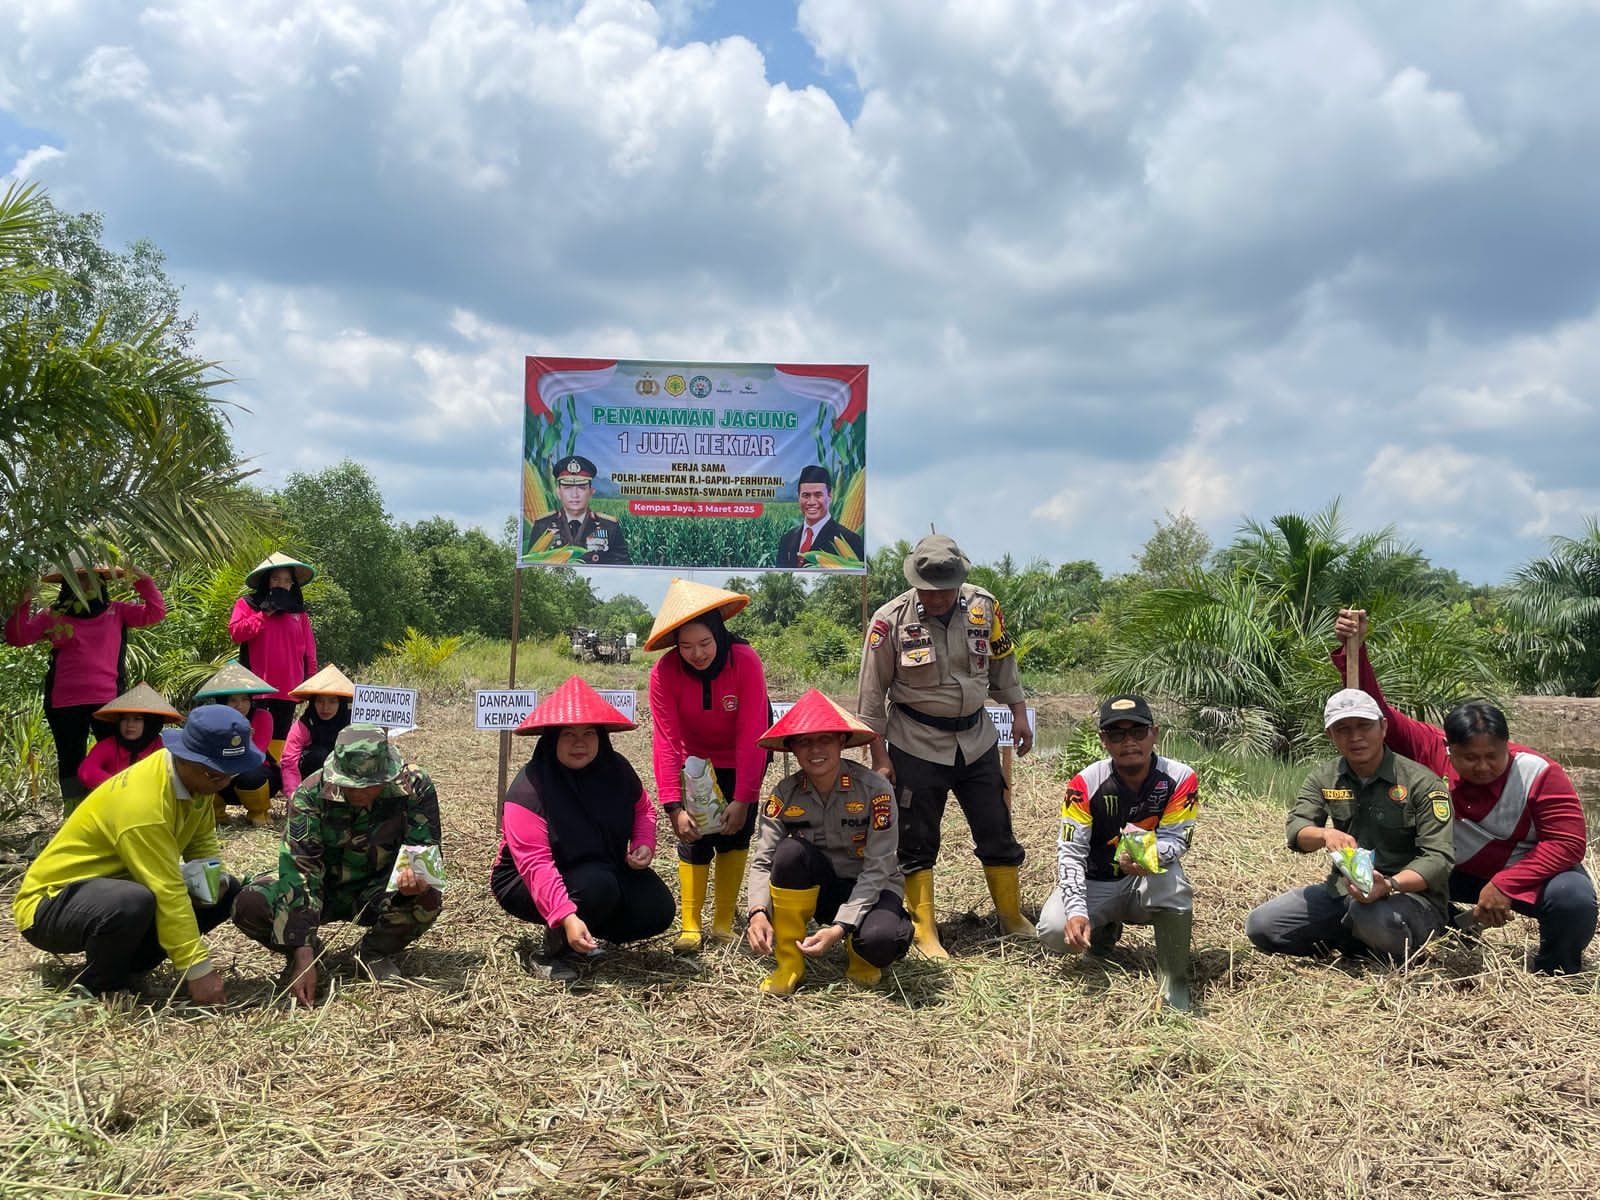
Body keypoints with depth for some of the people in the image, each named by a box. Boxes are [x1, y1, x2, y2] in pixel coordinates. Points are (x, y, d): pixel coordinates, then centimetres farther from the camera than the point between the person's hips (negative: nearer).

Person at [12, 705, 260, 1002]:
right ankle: (99, 984, -10)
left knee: (226, 891, 0)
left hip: (113, 884, 9)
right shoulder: (143, 804, -33)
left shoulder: (195, 776, -8)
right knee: (135, 903, -40)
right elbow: (168, 894, -33)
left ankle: (126, 960, 4)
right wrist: (197, 969, -31)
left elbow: (202, 841, 8)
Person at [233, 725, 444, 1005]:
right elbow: (298, 872, -30)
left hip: (377, 891, 0)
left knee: (428, 900, -33)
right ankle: (305, 952, 4)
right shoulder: (311, 794, -25)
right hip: (321, 886, 0)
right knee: (249, 906, -28)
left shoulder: (415, 786, -24)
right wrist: (304, 958, -37)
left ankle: (373, 953, 0)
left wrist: (418, 881, -45)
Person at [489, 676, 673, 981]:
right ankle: (550, 955, -11)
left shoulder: (616, 769, -8)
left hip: (607, 870, 6)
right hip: (528, 885, -6)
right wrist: (566, 916, -45)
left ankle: (586, 937, 10)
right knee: (597, 886, -35)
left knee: (657, 910, -13)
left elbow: (642, 809, 12)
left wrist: (644, 844, -9)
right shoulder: (530, 788, -27)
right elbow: (535, 865, -34)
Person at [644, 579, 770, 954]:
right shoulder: (664, 671, -26)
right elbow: (665, 741, -27)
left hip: (741, 760, -1)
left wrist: (743, 800, -31)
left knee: (734, 832, -4)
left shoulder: (746, 662, -30)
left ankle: (724, 922, 8)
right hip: (695, 761, 1)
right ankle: (690, 927, 0)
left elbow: (751, 736, -29)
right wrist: (674, 806, -32)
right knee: (694, 836, -8)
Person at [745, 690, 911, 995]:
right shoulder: (785, 793, -11)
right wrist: (758, 912, -34)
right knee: (791, 849, -30)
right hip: (818, 888, 3)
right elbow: (762, 861, -14)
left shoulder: (874, 788, -19)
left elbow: (877, 869, -21)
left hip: (870, 889, -3)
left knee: (879, 939, -37)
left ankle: (859, 954, 4)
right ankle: (789, 963, -14)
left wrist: (840, 928, -29)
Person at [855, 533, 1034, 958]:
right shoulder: (891, 620, -15)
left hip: (976, 739, 4)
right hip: (917, 744, -3)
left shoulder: (983, 607, -6)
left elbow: (1002, 664, 11)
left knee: (997, 831, 12)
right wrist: (879, 756, -9)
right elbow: (871, 694, -9)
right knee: (916, 843, 3)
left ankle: (1012, 918, 29)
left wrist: (1019, 714, 12)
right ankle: (925, 934, 16)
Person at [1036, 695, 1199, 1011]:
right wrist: (1076, 911, -31)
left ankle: (1173, 984, -17)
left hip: (1148, 882, -1)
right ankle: (1105, 928, 15)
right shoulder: (1085, 784, -16)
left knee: (1171, 879, -36)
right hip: (1095, 884, 1)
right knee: (1054, 931, -25)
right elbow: (1071, 852, -18)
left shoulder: (1179, 778, -15)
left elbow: (1175, 840, -18)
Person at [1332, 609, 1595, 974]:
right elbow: (1377, 711, -17)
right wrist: (1355, 649, -32)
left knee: (1573, 897, -34)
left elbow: (1568, 842, -24)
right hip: (1459, 873, 3)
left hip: (1529, 875, -2)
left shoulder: (1539, 774, -23)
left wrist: (1503, 886, -33)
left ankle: (1556, 971, 0)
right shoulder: (1432, 750, -17)